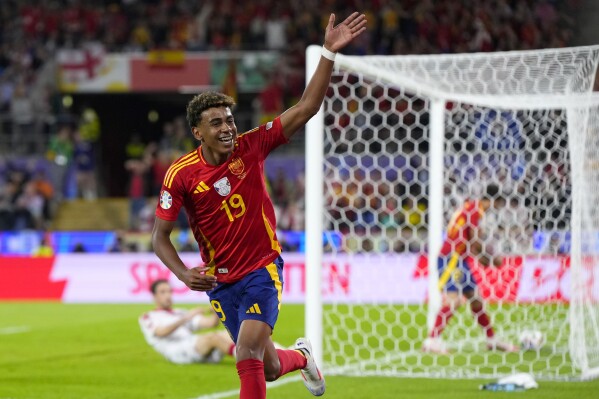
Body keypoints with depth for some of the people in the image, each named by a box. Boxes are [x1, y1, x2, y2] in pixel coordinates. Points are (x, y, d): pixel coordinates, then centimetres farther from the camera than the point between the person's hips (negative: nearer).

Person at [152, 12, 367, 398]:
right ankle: (301, 356, 46)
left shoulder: (251, 147, -9)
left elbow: (307, 108, -11)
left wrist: (329, 53, -20)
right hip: (220, 281, 1)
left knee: (248, 353, -21)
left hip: (262, 270, -1)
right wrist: (184, 274, -24)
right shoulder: (181, 174, -11)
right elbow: (160, 236, -6)